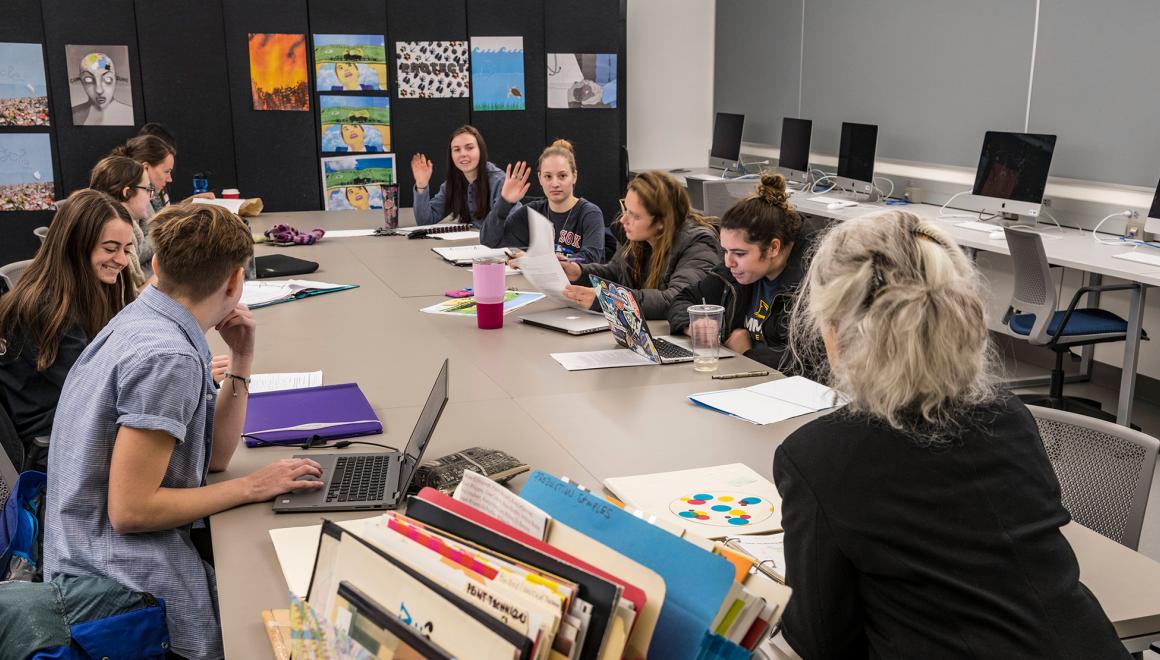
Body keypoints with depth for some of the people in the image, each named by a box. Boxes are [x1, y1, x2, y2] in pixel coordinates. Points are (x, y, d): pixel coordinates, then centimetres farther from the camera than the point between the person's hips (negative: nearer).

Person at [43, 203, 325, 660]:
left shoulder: (139, 320, 7)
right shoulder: (166, 358, -23)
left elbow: (213, 456, 12)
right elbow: (130, 511, -23)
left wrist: (241, 361, 3)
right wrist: (250, 486, -16)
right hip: (126, 585, -9)